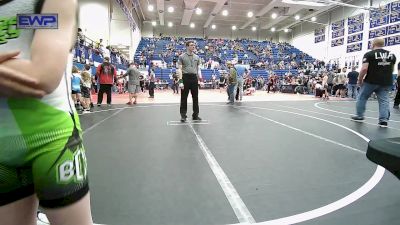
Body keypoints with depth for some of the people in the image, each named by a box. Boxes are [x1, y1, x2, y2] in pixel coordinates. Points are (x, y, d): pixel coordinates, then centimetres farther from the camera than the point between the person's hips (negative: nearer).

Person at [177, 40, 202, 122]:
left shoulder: (197, 57, 14)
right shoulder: (182, 56, 1)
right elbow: (179, 69, -5)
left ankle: (195, 115, 18)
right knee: (184, 97, 1)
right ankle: (183, 115, 10)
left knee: (195, 97, 7)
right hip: (185, 77, -4)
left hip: (194, 78, 4)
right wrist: (180, 81, -15)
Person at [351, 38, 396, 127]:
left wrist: (360, 80, -8)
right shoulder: (392, 55, 11)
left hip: (371, 81, -4)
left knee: (362, 97, 11)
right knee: (384, 100, 4)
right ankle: (384, 120, -2)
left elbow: (364, 68, -17)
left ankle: (359, 116, 17)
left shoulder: (369, 54, -8)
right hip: (386, 82, 5)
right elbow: (392, 69, 18)